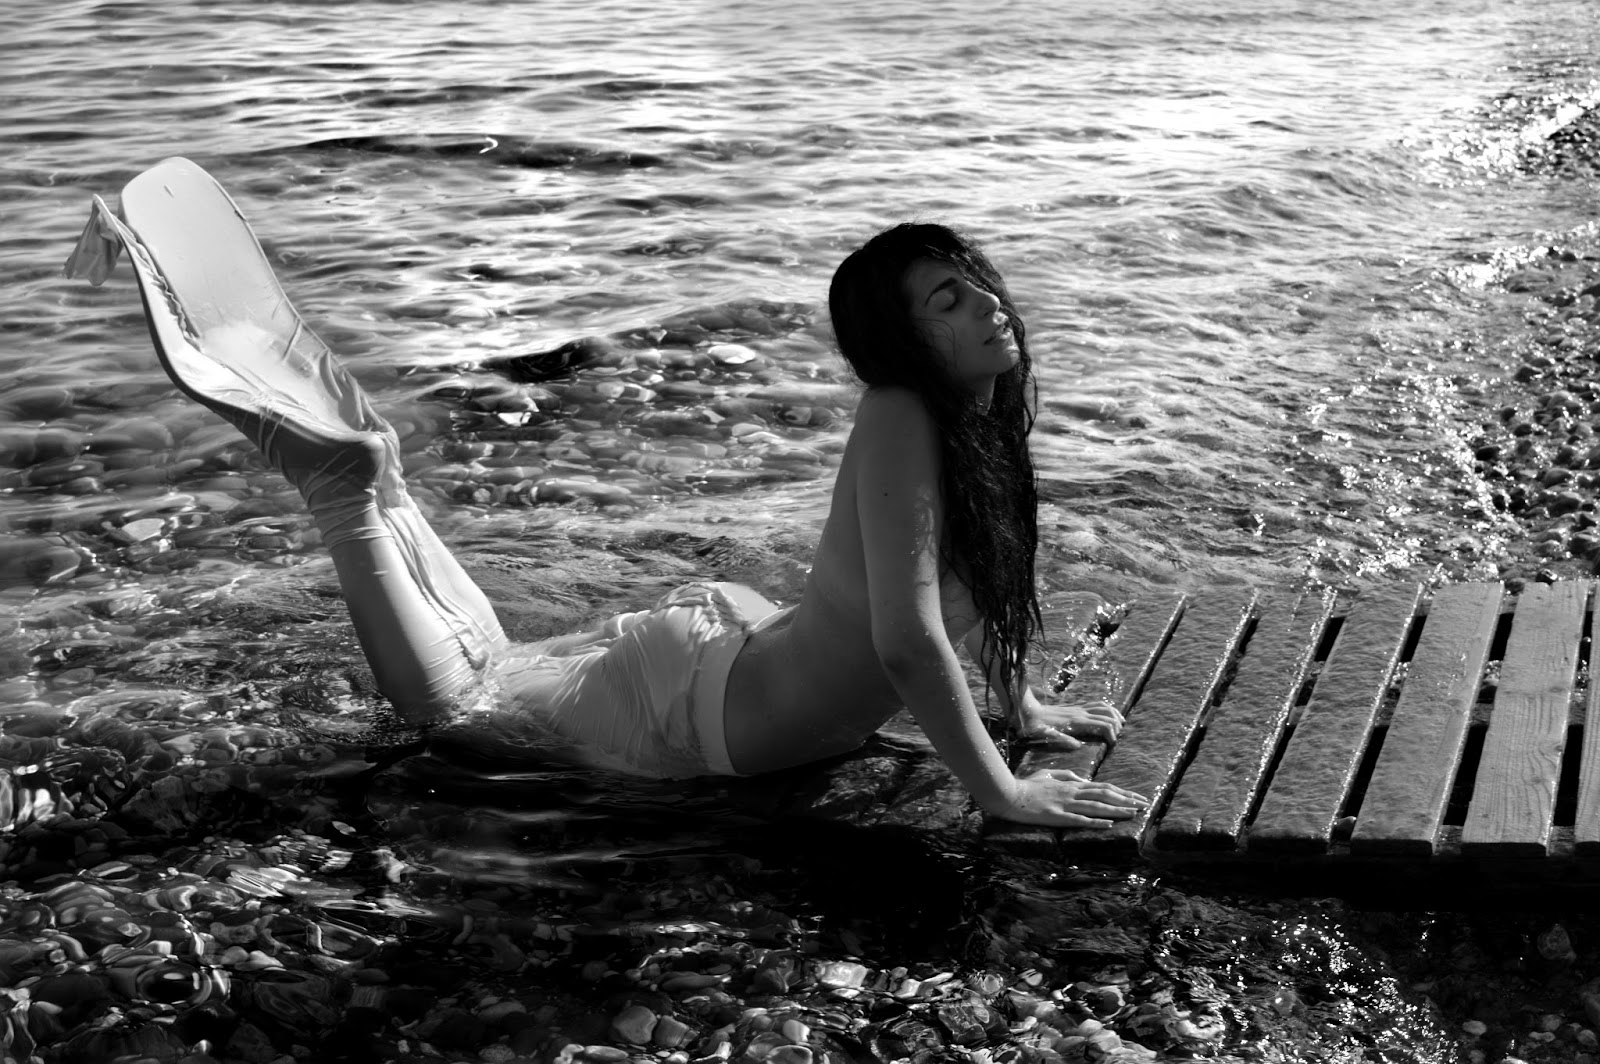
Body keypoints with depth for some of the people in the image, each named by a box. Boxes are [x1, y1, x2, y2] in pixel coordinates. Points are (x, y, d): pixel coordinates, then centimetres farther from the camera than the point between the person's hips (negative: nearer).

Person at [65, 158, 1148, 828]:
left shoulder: (985, 417, -2)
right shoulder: (902, 423, -30)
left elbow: (983, 562, 15)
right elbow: (909, 638, -36)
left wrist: (1021, 702, 16)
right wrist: (1001, 791, -30)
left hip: (741, 639, 8)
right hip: (692, 706, -8)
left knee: (489, 660, 22)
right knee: (450, 688, 8)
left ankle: (351, 453, 25)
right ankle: (346, 470, 11)